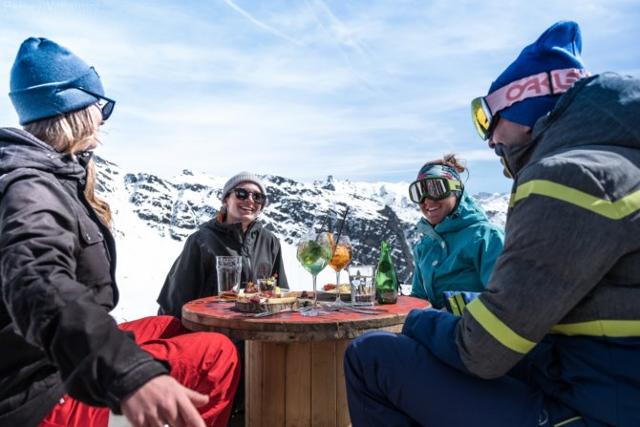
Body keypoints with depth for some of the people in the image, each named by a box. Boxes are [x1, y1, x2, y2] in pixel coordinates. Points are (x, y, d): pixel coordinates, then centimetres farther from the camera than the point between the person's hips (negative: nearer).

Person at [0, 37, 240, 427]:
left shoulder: (49, 176, 10)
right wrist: (129, 374, -59)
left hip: (55, 359, 11)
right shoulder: (31, 186, -24)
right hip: (43, 392, -10)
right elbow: (41, 286, -46)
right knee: (215, 353, -16)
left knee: (178, 327, 19)